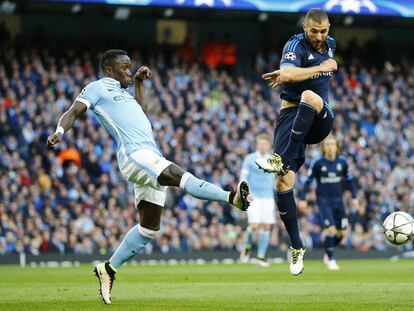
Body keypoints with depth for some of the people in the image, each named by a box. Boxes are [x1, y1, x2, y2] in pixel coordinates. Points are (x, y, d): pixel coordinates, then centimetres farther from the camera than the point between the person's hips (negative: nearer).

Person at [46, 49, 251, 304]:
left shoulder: (122, 93, 31)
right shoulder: (98, 88, 7)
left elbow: (142, 114, 41)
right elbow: (74, 112, -4)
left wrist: (139, 83, 38)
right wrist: (59, 132, -23)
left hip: (152, 158, 10)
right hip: (135, 155, -10)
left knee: (149, 228, 7)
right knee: (179, 176, -32)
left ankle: (108, 269, 16)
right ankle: (232, 197, -54)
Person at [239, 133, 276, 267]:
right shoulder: (249, 159, 1)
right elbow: (243, 177, -1)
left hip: (268, 197, 3)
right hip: (253, 197, -3)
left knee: (266, 226, -2)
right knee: (254, 225, -15)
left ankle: (261, 256, 6)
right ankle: (247, 248, 12)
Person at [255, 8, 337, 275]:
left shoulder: (330, 45, 12)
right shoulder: (296, 45, -8)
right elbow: (289, 74, -29)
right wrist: (322, 68, -25)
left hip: (320, 119, 3)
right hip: (292, 115, -3)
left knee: (310, 96, -36)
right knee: (283, 182, -15)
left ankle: (282, 160, -35)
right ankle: (297, 247, -3)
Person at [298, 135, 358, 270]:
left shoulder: (342, 162, -1)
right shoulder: (318, 163, -9)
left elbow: (349, 180, 11)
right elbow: (308, 181, -3)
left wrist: (354, 197, 8)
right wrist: (302, 199, -8)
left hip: (338, 200, 4)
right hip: (323, 200, -4)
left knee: (342, 232, 2)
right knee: (330, 229, -16)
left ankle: (328, 254, 26)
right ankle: (330, 259, -2)